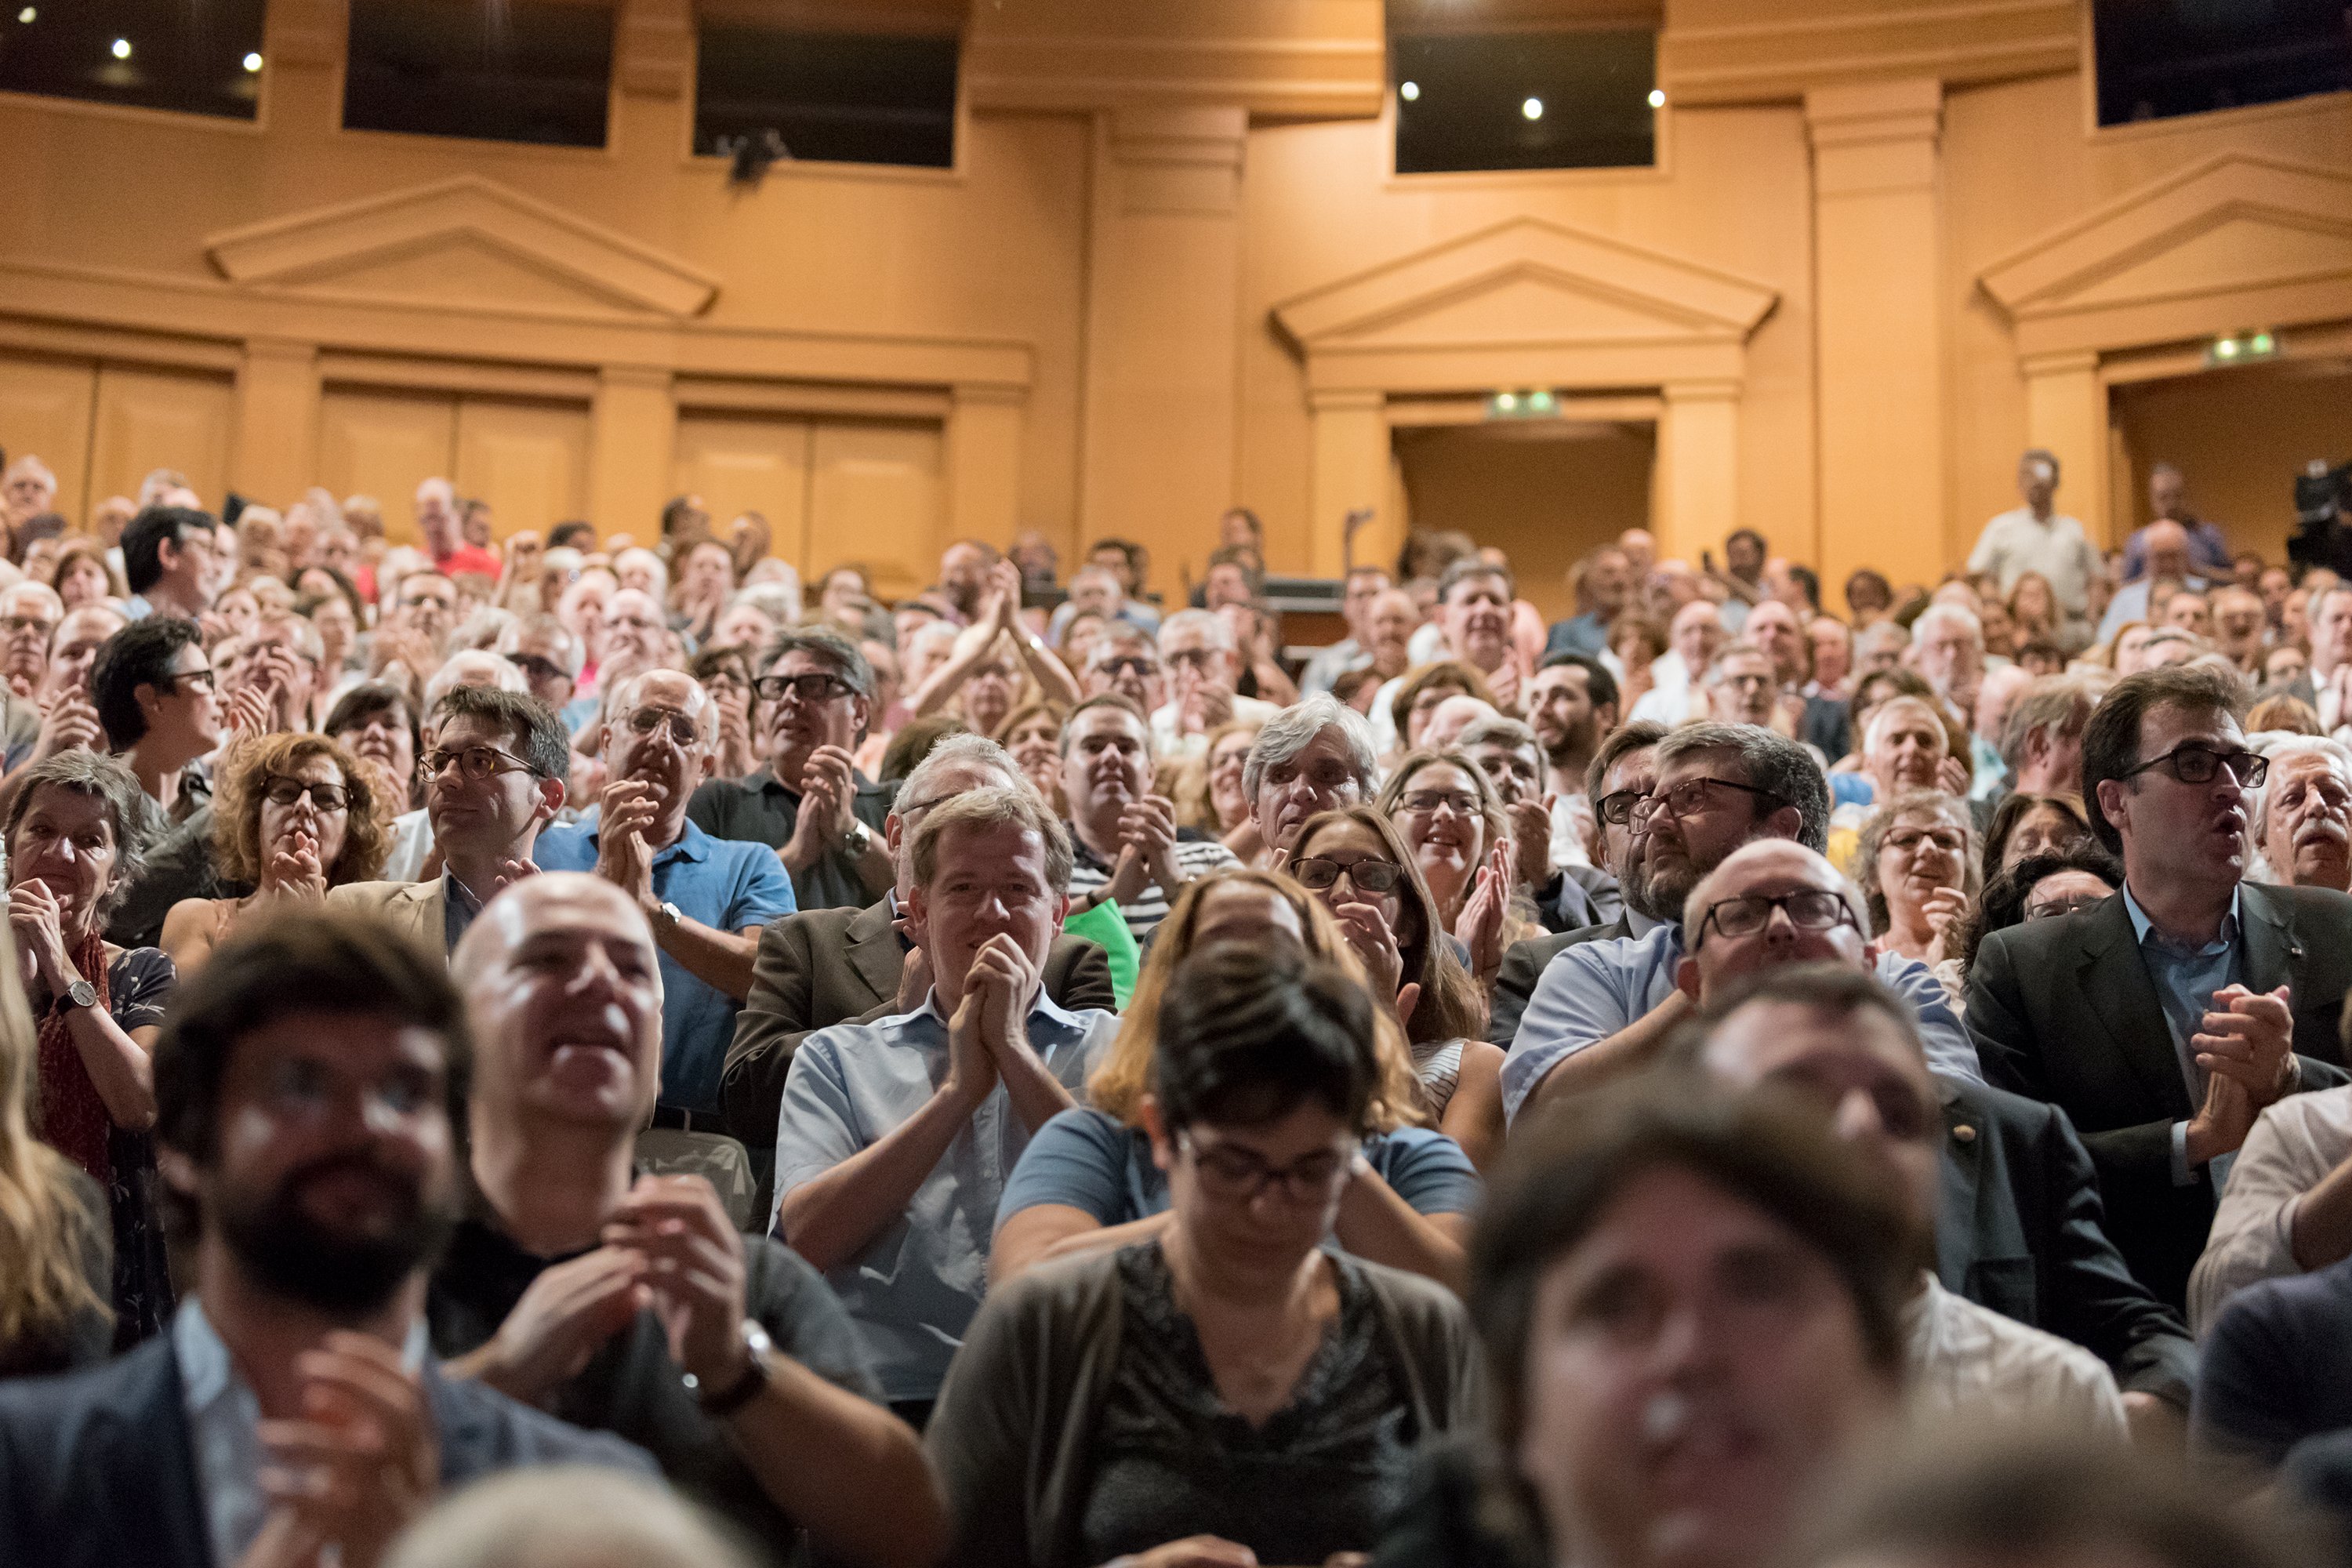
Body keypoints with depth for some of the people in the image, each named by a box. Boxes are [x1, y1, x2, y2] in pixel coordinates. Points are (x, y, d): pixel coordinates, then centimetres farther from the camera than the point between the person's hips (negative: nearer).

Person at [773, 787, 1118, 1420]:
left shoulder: (1115, 1048, 17)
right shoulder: (836, 1057, 18)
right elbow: (808, 1238, 2)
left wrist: (1013, 1049, 0)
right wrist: (960, 1087, 0)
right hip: (889, 1399, 0)